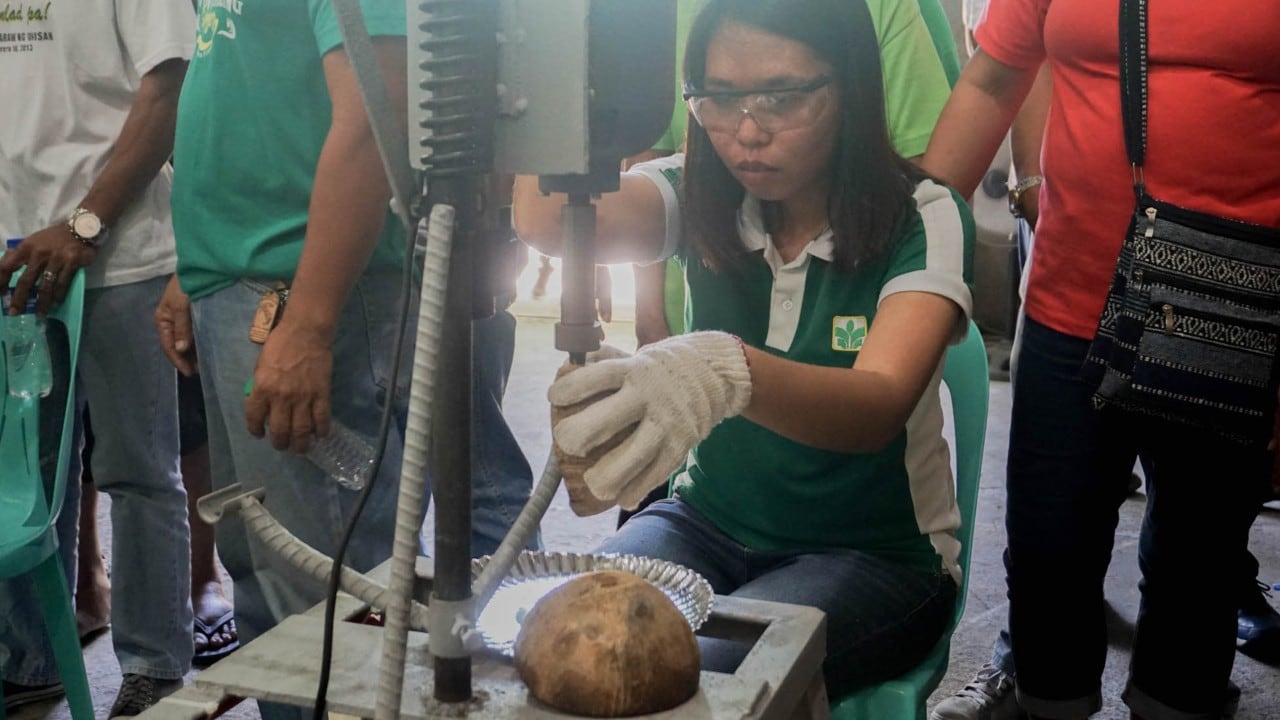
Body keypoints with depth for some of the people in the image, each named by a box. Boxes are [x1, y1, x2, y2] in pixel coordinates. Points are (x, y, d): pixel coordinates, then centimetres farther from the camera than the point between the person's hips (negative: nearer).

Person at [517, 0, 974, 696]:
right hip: (708, 522, 3)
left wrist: (731, 371, -53)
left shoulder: (923, 221, -14)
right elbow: (545, 220, -25)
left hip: (875, 552, -3)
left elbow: (879, 406, -33)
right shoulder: (699, 199, -4)